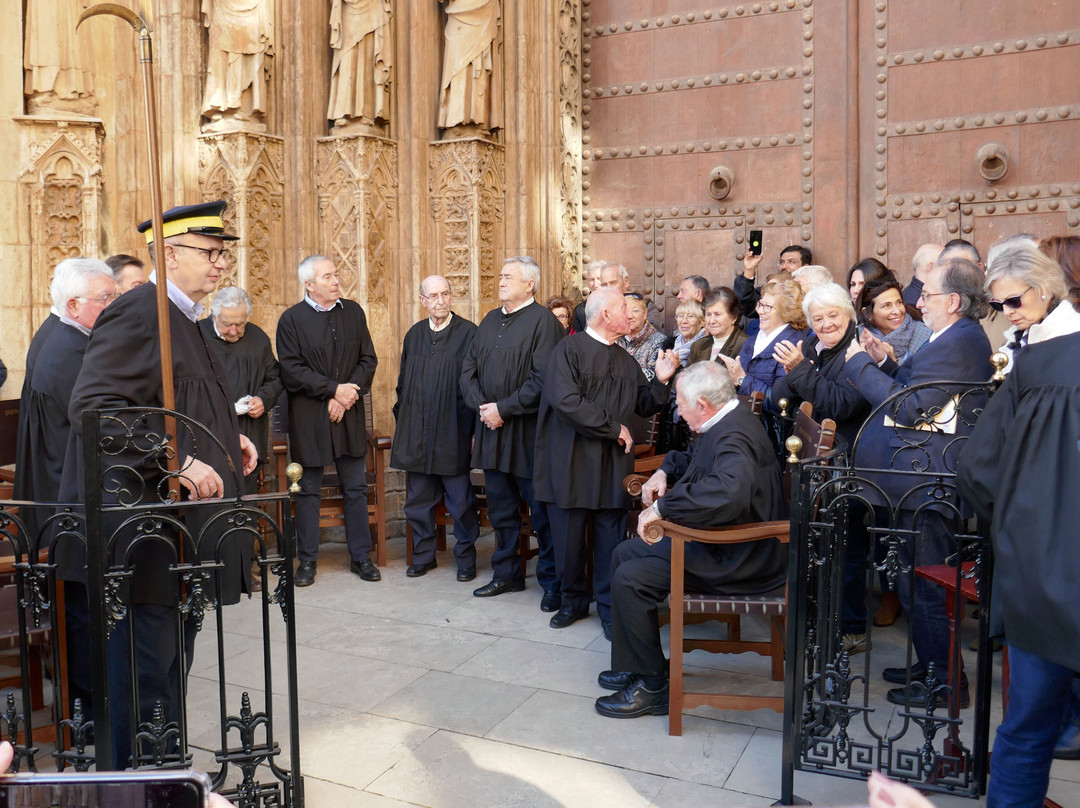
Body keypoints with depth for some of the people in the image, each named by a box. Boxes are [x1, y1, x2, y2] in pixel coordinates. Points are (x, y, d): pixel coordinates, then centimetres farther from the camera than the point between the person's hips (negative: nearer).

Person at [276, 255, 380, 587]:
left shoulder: (353, 312, 7)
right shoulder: (292, 319, -4)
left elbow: (368, 360, 4)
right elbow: (292, 370, -11)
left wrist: (349, 395, -9)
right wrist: (334, 390, -16)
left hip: (350, 416, 3)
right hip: (308, 419, -3)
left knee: (356, 489, 8)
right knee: (308, 491, 7)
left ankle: (361, 556, 20)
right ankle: (308, 559, 20)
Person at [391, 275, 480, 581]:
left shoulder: (468, 333, -5)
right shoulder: (414, 335, 10)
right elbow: (403, 382, 15)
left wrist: (475, 428, -11)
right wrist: (402, 423, 10)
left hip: (453, 433, -4)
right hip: (416, 435, 5)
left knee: (461, 503, 5)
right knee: (418, 501, 12)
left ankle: (465, 557, 21)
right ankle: (423, 555, 27)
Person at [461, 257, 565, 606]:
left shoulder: (543, 321, -10)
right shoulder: (490, 320, 13)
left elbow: (542, 380, -19)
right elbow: (469, 367, 12)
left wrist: (503, 409, -17)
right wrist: (481, 406, -4)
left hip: (528, 433, -7)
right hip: (491, 430, 7)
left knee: (541, 512, 1)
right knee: (500, 508, 16)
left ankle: (552, 582, 14)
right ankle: (507, 574, 30)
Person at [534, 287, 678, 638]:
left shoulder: (626, 361, 14)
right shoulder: (569, 350, -7)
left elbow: (644, 406, 16)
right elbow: (565, 401, -20)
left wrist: (660, 381, -3)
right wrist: (613, 429, -15)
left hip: (613, 464, 4)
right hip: (572, 462, -4)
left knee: (611, 538, 6)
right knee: (569, 539, 8)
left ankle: (609, 607, 20)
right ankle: (574, 599, 28)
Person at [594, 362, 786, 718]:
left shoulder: (734, 437, -26)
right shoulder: (725, 424, 7)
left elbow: (729, 491, -47)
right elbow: (692, 458, 28)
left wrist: (662, 506, -37)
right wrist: (664, 473, 8)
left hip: (739, 561, -11)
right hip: (712, 540, 11)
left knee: (630, 579, -18)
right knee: (624, 553, 12)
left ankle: (652, 686, -1)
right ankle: (630, 666, 20)